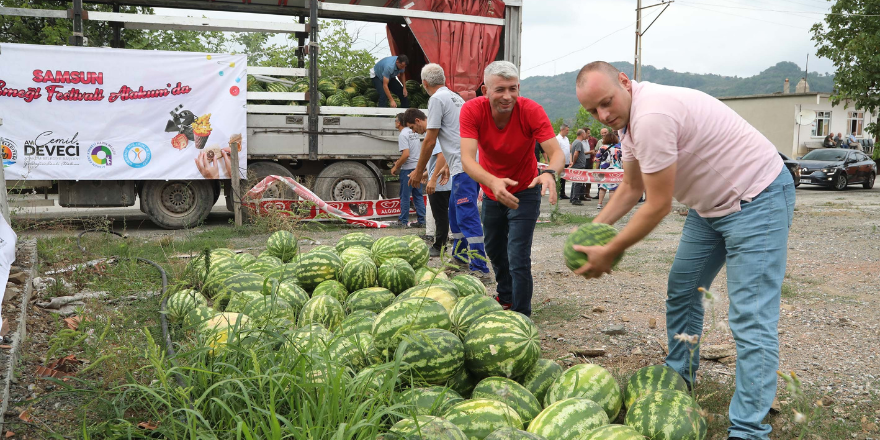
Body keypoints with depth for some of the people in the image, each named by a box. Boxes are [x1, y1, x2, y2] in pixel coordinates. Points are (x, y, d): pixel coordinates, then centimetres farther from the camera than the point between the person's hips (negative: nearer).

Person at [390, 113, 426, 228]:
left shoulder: (403, 135, -13)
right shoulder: (413, 132, 12)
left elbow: (406, 154, -22)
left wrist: (396, 167, -10)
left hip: (408, 169, -8)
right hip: (418, 167, 8)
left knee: (405, 196, 1)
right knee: (418, 196, 10)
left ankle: (403, 221, 7)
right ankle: (421, 221, 11)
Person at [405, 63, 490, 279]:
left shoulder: (437, 99, -6)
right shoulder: (456, 97, 22)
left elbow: (430, 141, -8)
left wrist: (418, 172, 2)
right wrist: (447, 166, 38)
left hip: (464, 166, -10)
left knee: (467, 217, -11)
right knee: (455, 213, 19)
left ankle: (479, 268, -12)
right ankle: (460, 258, 29)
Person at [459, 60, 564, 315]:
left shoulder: (531, 110, -25)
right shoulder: (472, 110, -24)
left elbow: (556, 153, -31)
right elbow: (467, 159, -36)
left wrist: (550, 173, -56)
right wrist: (492, 182, -55)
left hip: (524, 192, -3)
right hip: (491, 190, 3)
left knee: (518, 258, -12)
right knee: (495, 251, 22)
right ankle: (505, 297, 48)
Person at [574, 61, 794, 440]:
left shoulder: (652, 115, -29)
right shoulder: (630, 116, 2)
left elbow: (658, 206, -23)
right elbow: (631, 188, 13)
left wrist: (609, 252, -13)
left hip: (757, 199, -10)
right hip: (711, 204, 10)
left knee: (750, 318, -13)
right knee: (681, 292, 17)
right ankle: (678, 382, 33)